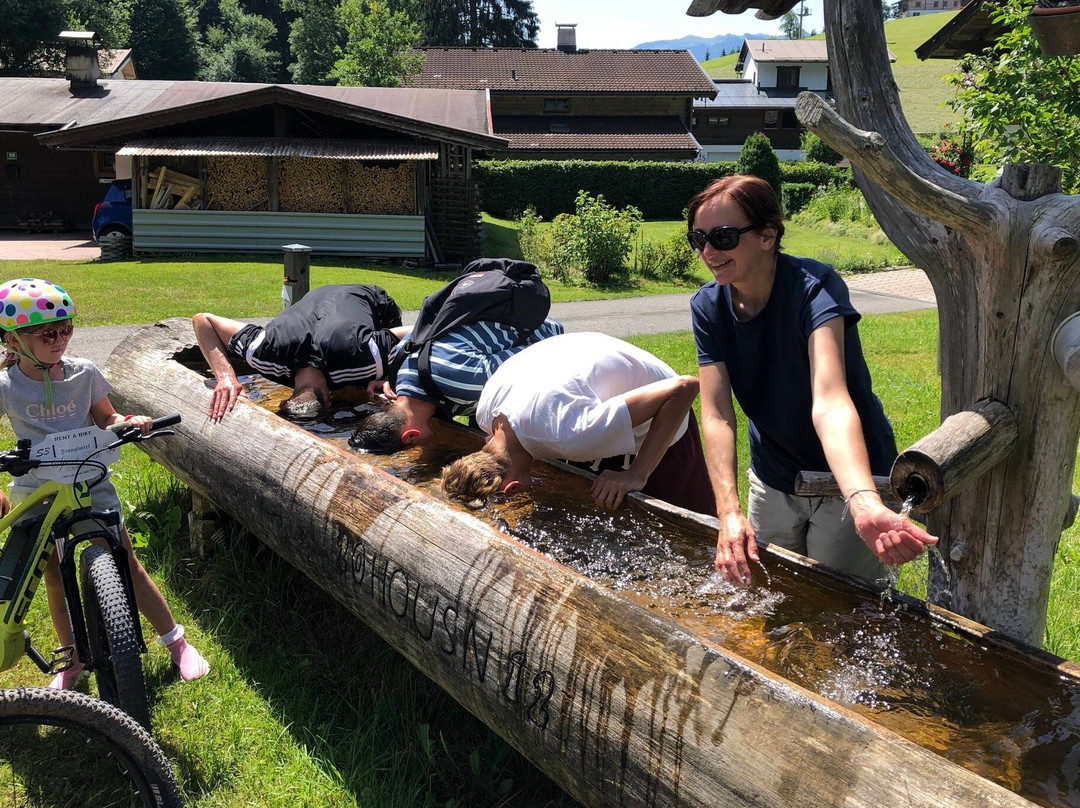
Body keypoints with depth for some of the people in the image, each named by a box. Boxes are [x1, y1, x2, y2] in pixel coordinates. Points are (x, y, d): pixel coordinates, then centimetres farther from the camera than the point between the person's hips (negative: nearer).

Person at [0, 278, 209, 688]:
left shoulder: (83, 373, -6)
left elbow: (105, 419, 8)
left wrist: (131, 421, -14)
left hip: (90, 483, 0)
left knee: (128, 567, 0)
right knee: (54, 578, 13)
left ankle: (176, 642, 13)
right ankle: (73, 659, 31)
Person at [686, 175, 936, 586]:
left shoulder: (814, 287, -26)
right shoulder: (708, 306, -11)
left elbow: (830, 402, -41)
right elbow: (716, 416, -20)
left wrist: (865, 504, -57)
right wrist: (729, 511, -35)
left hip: (848, 477, -5)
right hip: (772, 482, 5)